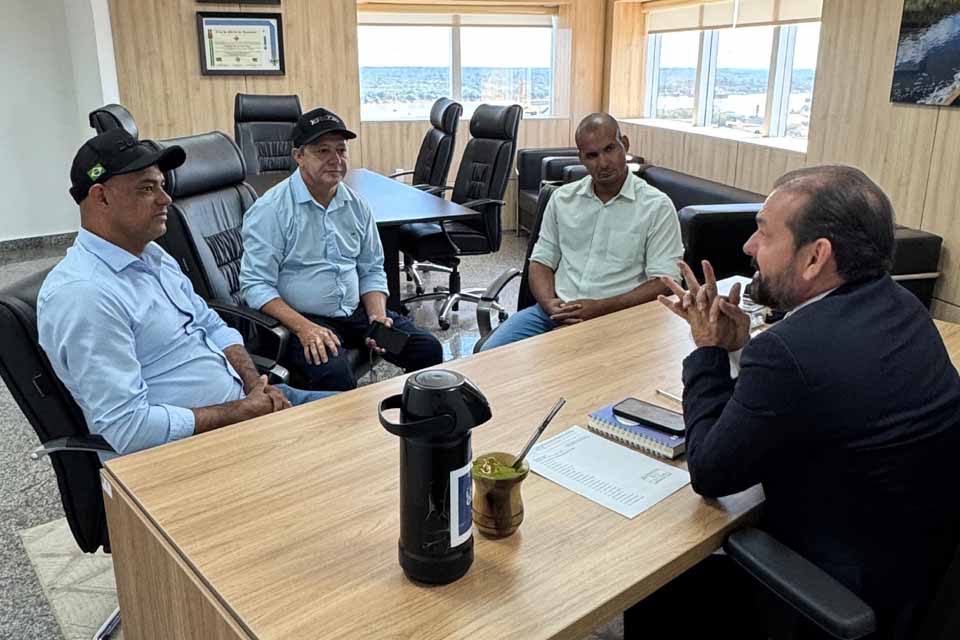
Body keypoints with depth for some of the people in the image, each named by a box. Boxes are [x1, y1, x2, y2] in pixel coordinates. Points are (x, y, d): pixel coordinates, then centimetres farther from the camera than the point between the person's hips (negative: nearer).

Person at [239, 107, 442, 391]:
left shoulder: (356, 205, 9)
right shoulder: (270, 210, -10)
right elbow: (256, 285, -13)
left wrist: (377, 315, -3)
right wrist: (304, 328, -25)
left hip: (356, 312, 6)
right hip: (300, 318, -6)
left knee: (428, 349, -8)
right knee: (334, 372, -35)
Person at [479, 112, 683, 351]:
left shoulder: (657, 206, -1)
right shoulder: (562, 198, 13)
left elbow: (664, 283, -6)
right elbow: (542, 260, 14)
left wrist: (600, 308, -16)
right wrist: (549, 303, -8)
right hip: (554, 310, 4)